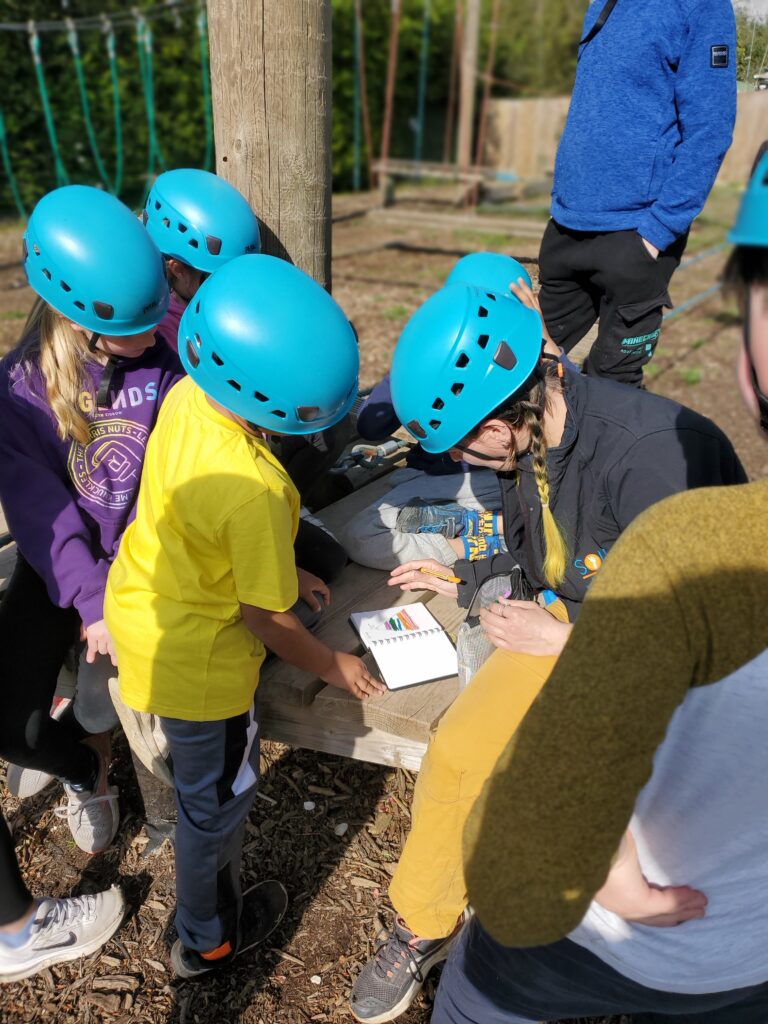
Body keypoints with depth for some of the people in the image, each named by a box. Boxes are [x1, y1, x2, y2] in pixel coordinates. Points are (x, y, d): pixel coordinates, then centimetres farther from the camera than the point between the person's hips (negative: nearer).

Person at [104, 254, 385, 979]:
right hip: (196, 657, -8)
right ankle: (205, 945, 44)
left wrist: (277, 567, 10)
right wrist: (332, 667, -4)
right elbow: (267, 621, -22)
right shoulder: (256, 491, -37)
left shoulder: (187, 395, -14)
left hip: (138, 601, 8)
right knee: (217, 800, 18)